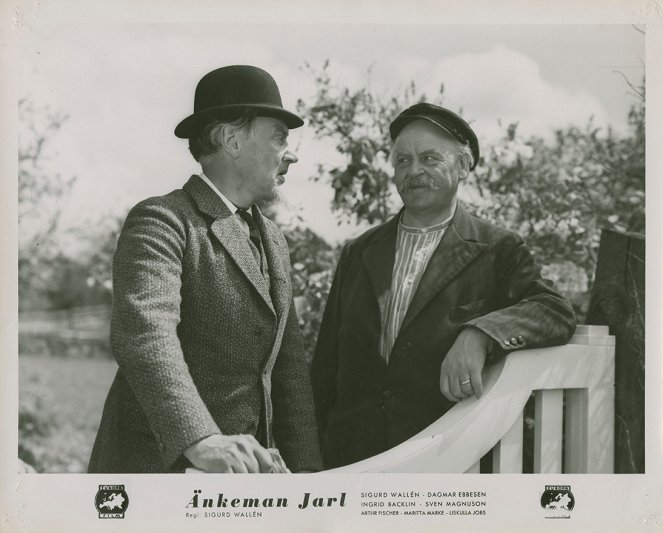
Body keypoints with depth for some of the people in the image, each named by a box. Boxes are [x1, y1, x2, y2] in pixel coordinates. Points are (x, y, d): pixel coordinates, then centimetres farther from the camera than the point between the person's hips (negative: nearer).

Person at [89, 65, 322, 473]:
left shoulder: (273, 241, 17)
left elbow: (289, 368, 13)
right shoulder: (160, 222, -9)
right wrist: (199, 439, -40)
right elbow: (144, 332, -26)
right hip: (159, 466, -7)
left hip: (248, 468, 7)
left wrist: (306, 471, 2)